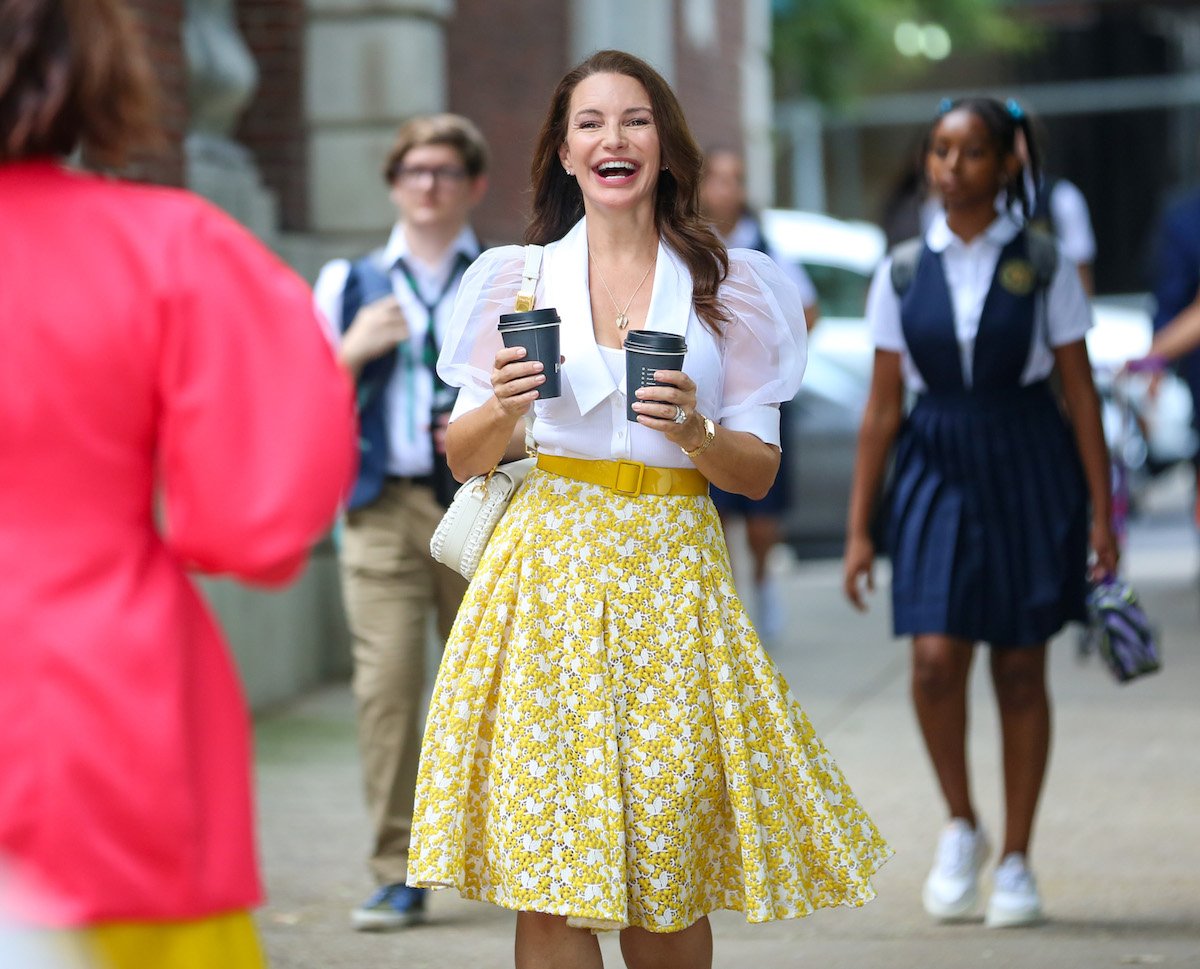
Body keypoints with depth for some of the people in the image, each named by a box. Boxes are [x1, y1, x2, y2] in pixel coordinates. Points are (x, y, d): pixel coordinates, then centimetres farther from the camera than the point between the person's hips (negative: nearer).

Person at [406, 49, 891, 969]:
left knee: (668, 889, 0)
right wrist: (503, 409, -11)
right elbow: (464, 458, 9)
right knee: (550, 880, -6)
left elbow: (759, 471, 5)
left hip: (673, 575, 0)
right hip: (549, 571, 0)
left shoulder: (727, 285, 6)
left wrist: (693, 431, -15)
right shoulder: (516, 278, 8)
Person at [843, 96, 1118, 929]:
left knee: (1021, 670, 4)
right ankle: (961, 825, 11)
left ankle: (1016, 861, 17)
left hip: (1029, 470, -1)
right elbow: (883, 406, 7)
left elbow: (1081, 392, 1)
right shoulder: (904, 272, 4)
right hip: (938, 470, 1)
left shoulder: (1041, 265, -1)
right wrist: (859, 528, 5)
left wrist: (1101, 513, -3)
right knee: (936, 659, -14)